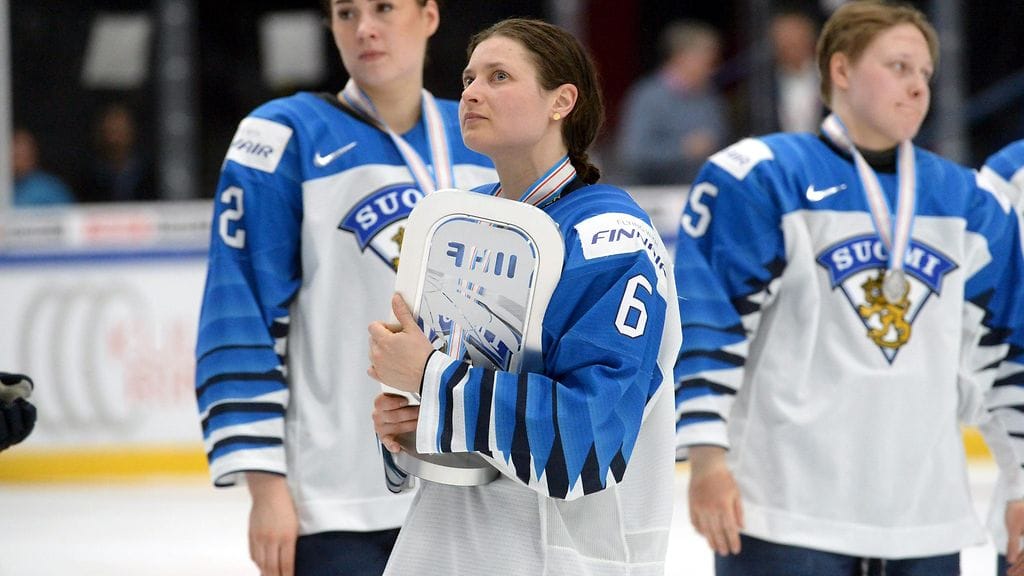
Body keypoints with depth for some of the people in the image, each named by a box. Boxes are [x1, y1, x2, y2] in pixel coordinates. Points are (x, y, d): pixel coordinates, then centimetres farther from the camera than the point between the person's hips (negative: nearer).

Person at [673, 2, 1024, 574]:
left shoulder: (970, 203, 13)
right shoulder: (760, 179, -3)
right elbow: (705, 324, -8)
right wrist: (707, 456, -15)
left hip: (926, 523, 6)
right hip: (785, 513, -6)